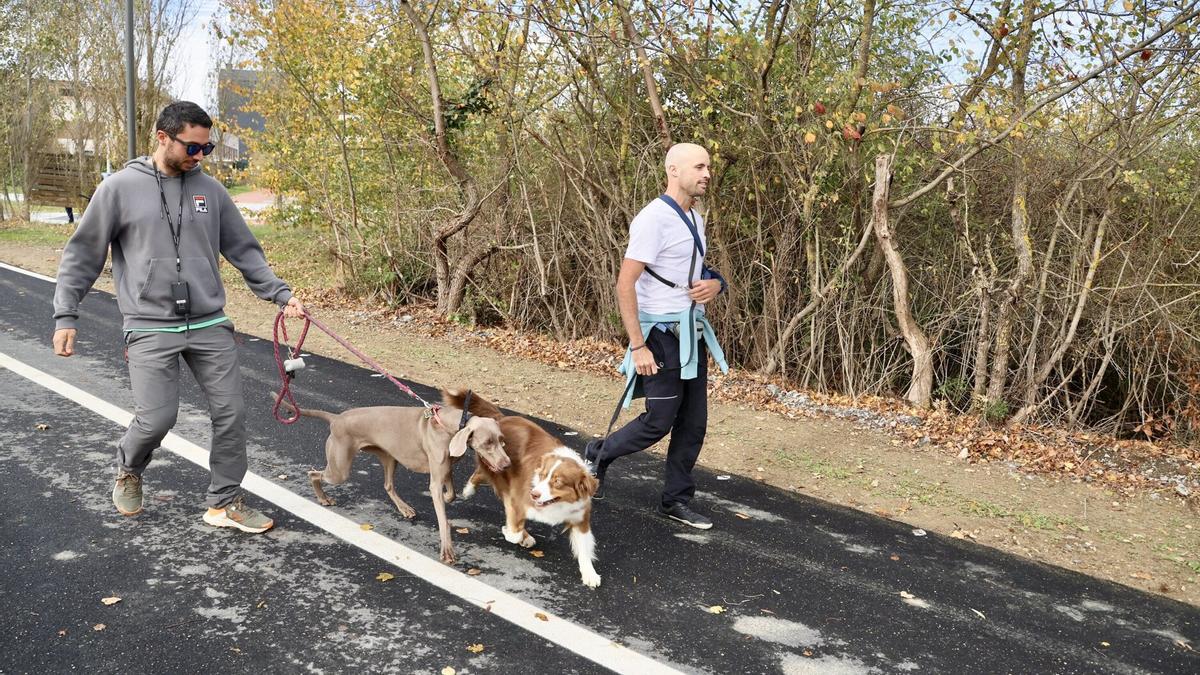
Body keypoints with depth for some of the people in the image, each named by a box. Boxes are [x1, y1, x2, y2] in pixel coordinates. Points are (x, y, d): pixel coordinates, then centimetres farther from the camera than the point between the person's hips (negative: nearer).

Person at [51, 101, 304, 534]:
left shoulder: (210, 189, 6)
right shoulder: (121, 187, -2)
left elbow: (244, 251, 11)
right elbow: (82, 255, 3)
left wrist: (281, 294, 2)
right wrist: (65, 315, -1)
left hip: (209, 325, 3)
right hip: (151, 328, -3)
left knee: (231, 411, 1)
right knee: (157, 417, -7)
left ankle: (225, 502, 16)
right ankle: (128, 471, 27)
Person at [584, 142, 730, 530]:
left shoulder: (695, 220, 11)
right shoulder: (654, 219, -16)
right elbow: (625, 285, -19)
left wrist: (714, 284, 1)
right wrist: (638, 346, -21)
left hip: (692, 332, 8)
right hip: (662, 335, -8)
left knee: (693, 423, 10)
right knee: (659, 421, -1)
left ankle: (676, 501, 23)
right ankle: (598, 455, 24)